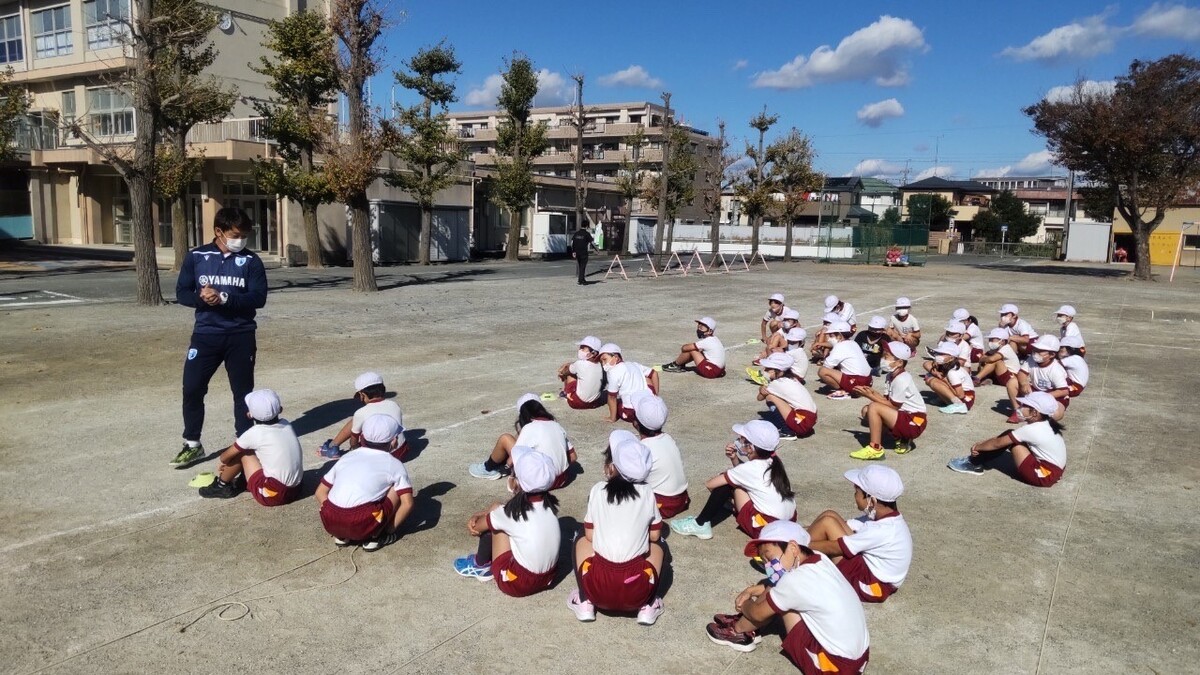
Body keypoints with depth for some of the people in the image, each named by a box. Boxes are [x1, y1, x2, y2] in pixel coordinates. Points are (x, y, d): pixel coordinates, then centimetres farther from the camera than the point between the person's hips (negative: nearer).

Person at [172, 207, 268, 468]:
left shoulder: (251, 261, -2)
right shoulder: (196, 257, 2)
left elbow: (258, 298, -9)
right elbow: (181, 293, 3)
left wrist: (224, 297, -22)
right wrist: (200, 297, -19)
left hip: (241, 336, -1)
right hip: (205, 334, 1)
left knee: (243, 392, 8)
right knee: (192, 389, 0)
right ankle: (192, 445, 17)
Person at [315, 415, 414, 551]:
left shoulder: (347, 457, 22)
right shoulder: (394, 464, 10)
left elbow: (320, 493, 23)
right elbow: (407, 503, 0)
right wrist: (390, 528, 12)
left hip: (330, 524, 5)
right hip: (362, 526, -5)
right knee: (397, 488, 14)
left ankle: (341, 535, 16)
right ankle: (374, 536, 10)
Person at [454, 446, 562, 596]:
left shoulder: (512, 512, -21)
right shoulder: (548, 502, -4)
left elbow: (476, 528, -2)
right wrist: (478, 515, 5)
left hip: (517, 584, -6)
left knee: (492, 523, 2)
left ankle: (481, 565, 21)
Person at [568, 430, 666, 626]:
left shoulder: (597, 490, 2)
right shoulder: (647, 493, 3)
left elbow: (590, 536, 8)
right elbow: (654, 536, 12)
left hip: (598, 589, 0)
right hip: (637, 592, 0)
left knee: (582, 540, 28)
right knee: (657, 545, 29)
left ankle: (585, 604, 18)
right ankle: (647, 607, 16)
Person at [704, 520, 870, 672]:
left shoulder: (795, 581, -22)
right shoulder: (819, 559, 0)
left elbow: (758, 613, -5)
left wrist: (744, 605, 15)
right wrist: (756, 589, 11)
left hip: (836, 666, -8)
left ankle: (739, 630, 18)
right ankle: (744, 621, 25)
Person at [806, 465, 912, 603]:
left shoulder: (880, 531, -29)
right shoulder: (883, 516, -2)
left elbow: (833, 547, -22)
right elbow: (846, 527, 4)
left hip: (870, 586, -9)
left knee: (827, 522, -17)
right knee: (830, 515, 2)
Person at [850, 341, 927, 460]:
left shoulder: (902, 380, -21)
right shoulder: (892, 376, 8)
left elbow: (893, 406, -18)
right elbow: (888, 400, 6)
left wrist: (871, 396, -15)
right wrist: (873, 392, -11)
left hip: (914, 423, -10)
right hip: (903, 415, 10)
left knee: (874, 408, -24)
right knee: (866, 410, 5)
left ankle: (875, 449, -17)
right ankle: (901, 439, 8)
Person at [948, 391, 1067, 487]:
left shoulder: (1031, 429, -21)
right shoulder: (1045, 425, 6)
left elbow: (998, 443, -11)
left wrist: (978, 447, 5)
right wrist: (982, 443, 10)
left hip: (1044, 475, -9)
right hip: (1053, 470, 9)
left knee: (1009, 440, -9)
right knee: (1008, 436, 6)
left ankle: (974, 464, 2)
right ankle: (975, 462, 12)